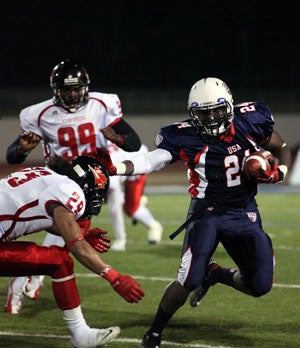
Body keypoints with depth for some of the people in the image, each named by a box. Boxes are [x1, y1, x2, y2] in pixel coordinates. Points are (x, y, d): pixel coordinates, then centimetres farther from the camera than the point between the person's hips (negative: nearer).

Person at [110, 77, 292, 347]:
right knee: (189, 281, -17)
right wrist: (112, 169, -41)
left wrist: (278, 172, -13)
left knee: (260, 286, -3)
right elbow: (151, 161, -24)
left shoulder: (251, 122, -6)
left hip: (244, 214, 3)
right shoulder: (186, 138, -14)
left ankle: (213, 274, 28)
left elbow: (282, 149, 9)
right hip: (207, 214, -3)